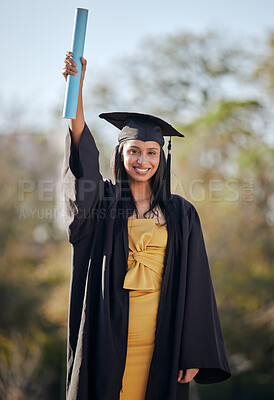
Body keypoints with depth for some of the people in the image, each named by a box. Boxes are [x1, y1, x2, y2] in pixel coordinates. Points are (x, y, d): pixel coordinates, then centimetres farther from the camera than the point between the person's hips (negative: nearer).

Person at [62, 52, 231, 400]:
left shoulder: (181, 214, 7)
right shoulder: (103, 200, 6)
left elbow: (194, 288, 4)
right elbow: (82, 159, -13)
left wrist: (194, 353, -3)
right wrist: (76, 88, -26)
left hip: (159, 339, 0)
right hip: (108, 336, 0)